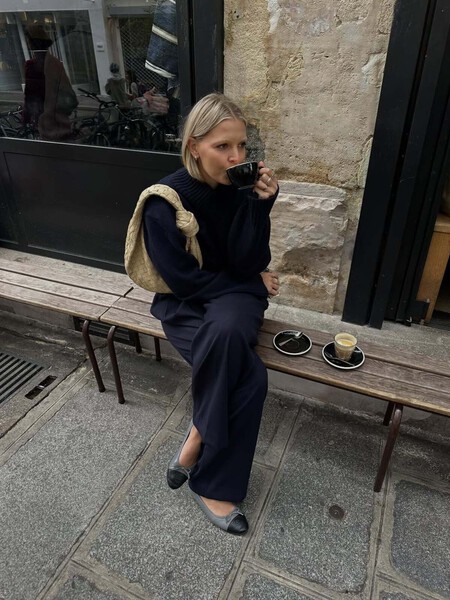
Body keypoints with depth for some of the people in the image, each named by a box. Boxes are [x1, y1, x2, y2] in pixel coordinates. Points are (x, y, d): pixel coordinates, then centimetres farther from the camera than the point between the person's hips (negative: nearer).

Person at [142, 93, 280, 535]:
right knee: (250, 377, -28)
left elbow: (248, 262, -9)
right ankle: (214, 484, -5)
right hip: (184, 303, -3)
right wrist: (253, 284, -7)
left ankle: (196, 438, -11)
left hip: (234, 297, 3)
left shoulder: (241, 188, -4)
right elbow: (182, 278, -15)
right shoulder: (166, 200, -14)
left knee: (226, 332, -35)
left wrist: (260, 204, -23)